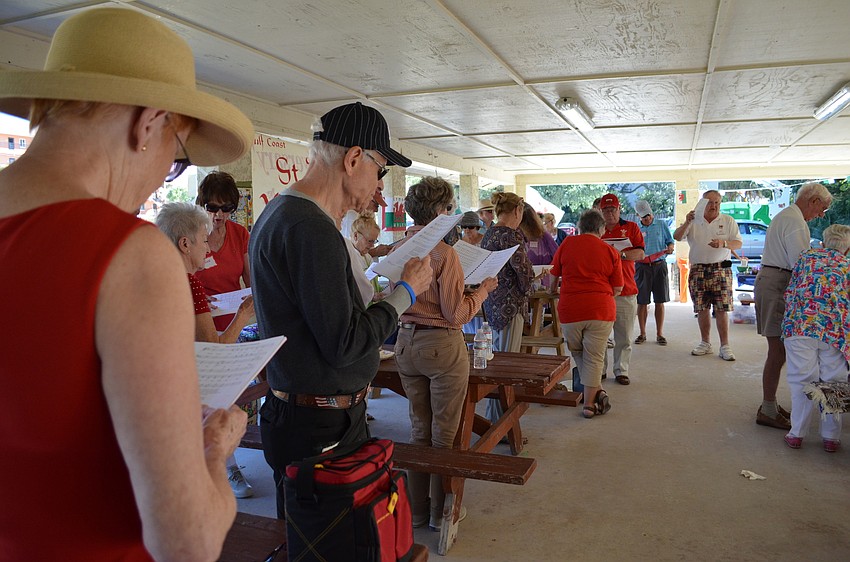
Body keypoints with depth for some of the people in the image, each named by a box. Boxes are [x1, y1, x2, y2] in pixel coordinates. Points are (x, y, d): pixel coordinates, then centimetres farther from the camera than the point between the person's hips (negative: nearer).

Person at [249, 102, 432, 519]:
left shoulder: (277, 214, 12)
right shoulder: (312, 230, -22)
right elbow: (343, 345, -22)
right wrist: (406, 292, -10)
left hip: (293, 410, 10)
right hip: (321, 429, -10)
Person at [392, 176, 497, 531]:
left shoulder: (397, 251, 1)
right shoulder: (444, 253, -18)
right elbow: (456, 313, -16)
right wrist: (483, 289, -3)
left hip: (406, 342, 6)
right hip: (442, 345, -6)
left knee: (419, 429, 18)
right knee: (444, 433, 10)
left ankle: (417, 509, 30)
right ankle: (440, 512, 23)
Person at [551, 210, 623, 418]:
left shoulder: (567, 244, 2)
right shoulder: (609, 251, 2)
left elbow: (553, 275, 10)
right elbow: (618, 288, 5)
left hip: (570, 309, 0)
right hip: (601, 309, 0)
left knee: (577, 354, 20)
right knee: (594, 358, 9)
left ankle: (596, 391, 16)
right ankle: (590, 403, 12)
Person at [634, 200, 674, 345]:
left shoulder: (661, 225, 10)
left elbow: (670, 241, 11)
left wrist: (670, 248, -12)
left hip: (659, 266, 0)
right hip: (642, 267, 0)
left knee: (660, 302, 1)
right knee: (642, 302, 1)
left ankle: (659, 334, 9)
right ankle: (642, 333, 11)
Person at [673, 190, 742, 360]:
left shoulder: (728, 221, 7)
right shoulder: (694, 221, 9)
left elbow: (738, 243, 3)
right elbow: (677, 237, -2)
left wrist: (723, 243, -18)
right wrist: (687, 223, -18)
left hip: (720, 269, -2)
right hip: (697, 270, 2)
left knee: (721, 309, -6)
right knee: (702, 309, 6)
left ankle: (725, 346, -1)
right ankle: (705, 343, 18)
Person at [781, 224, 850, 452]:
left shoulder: (807, 256, 16)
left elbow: (790, 292, 13)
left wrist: (791, 321, 21)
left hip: (800, 324, 0)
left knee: (801, 380, 7)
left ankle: (797, 434, 12)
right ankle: (831, 437, 19)